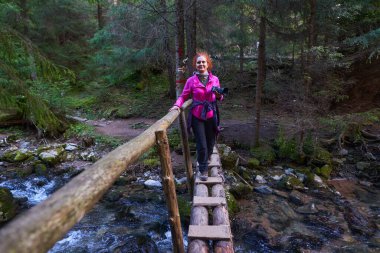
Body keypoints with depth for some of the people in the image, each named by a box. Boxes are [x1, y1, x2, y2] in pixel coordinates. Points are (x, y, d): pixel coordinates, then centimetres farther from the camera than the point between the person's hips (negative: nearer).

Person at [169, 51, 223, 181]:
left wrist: (219, 96, -12)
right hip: (197, 116, -2)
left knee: (210, 142, 13)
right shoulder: (191, 80, -6)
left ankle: (205, 159, 45)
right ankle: (203, 170, 18)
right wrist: (177, 105, -19)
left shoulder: (215, 79, 1)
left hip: (211, 116, 3)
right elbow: (183, 96, 0)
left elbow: (219, 97, 11)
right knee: (201, 145, -2)